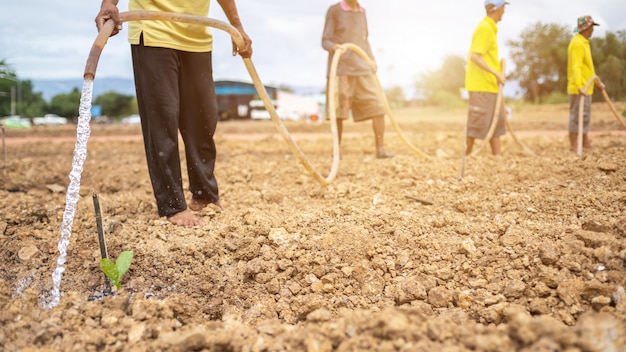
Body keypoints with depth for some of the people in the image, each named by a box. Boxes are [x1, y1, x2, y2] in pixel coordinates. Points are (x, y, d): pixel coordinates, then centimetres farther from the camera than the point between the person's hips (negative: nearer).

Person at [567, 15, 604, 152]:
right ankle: (573, 145, -1)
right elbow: (576, 67, -25)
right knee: (577, 116, -6)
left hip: (586, 88, 10)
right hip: (579, 89, -10)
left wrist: (597, 82, 31)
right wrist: (579, 87, -34)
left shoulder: (584, 42, 18)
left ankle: (585, 143, 23)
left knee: (585, 116, 15)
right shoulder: (577, 43, -15)